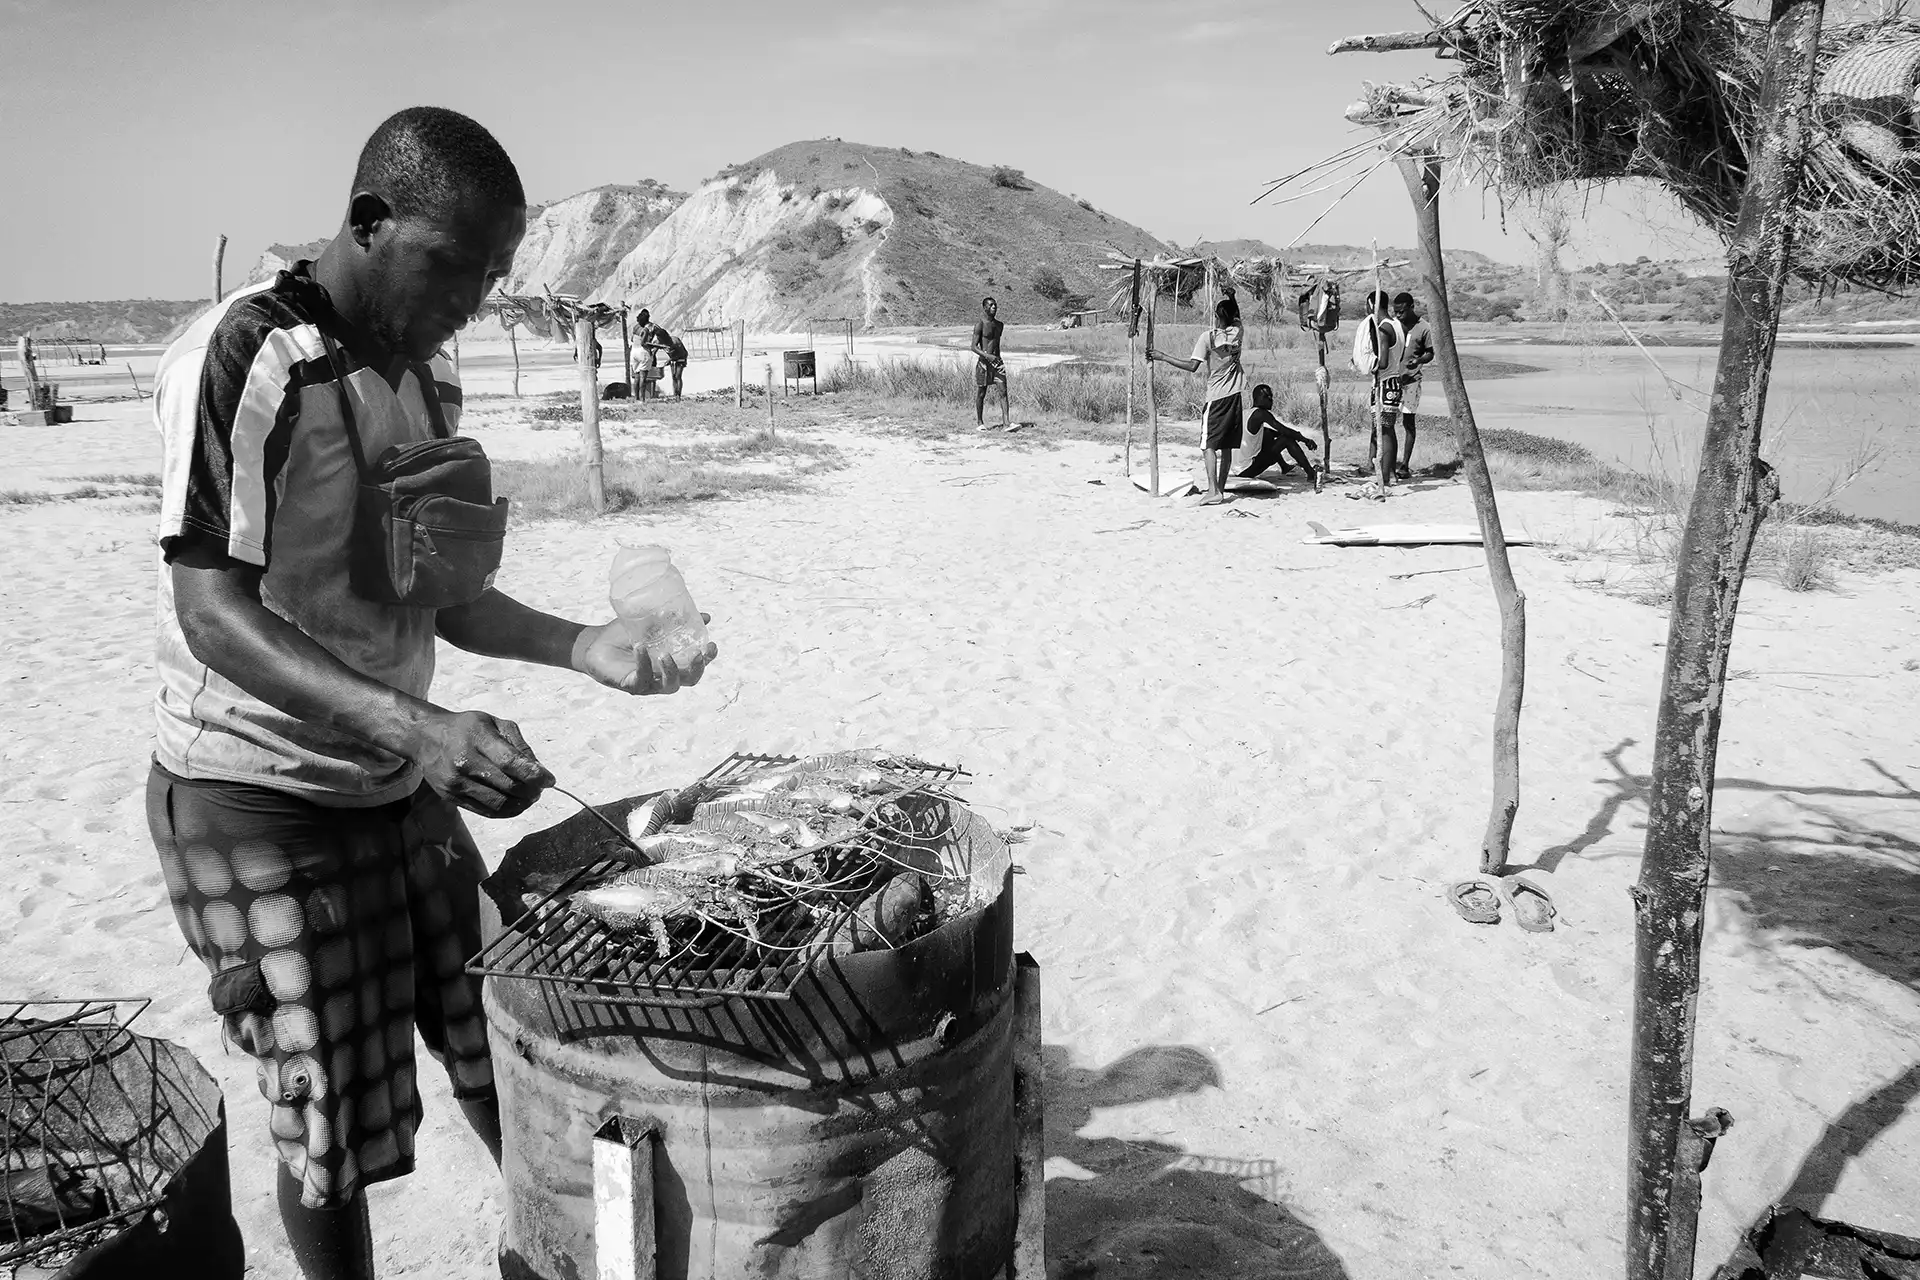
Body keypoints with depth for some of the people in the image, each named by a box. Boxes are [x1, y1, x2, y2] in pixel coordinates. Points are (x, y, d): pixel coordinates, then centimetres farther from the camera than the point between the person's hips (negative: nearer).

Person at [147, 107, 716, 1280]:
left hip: (401, 785, 6)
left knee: (503, 1054, 12)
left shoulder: (430, 371, 4)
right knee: (333, 1127, 3)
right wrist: (413, 725, -35)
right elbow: (213, 614, -22)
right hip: (257, 800, -6)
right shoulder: (241, 360, -18)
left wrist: (586, 649, -7)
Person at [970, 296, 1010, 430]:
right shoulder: (980, 324, -8)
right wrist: (987, 355, -27)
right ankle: (979, 422, 22)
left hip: (998, 361, 5)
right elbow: (973, 347, -14)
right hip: (984, 362, -5)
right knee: (981, 393, 5)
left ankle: (1006, 423, -15)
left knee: (1004, 391, -9)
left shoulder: (1000, 325, 11)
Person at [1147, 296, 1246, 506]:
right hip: (1234, 394, 5)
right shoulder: (1237, 333, 1)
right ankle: (1220, 489, 12)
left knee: (1210, 444, -5)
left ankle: (1213, 491, -18)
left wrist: (1163, 357, -14)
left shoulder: (1207, 336, -13)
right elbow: (1236, 318, 26)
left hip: (1216, 396, -5)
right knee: (1226, 446, 8)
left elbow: (1192, 366, -17)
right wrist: (1231, 297, 30)